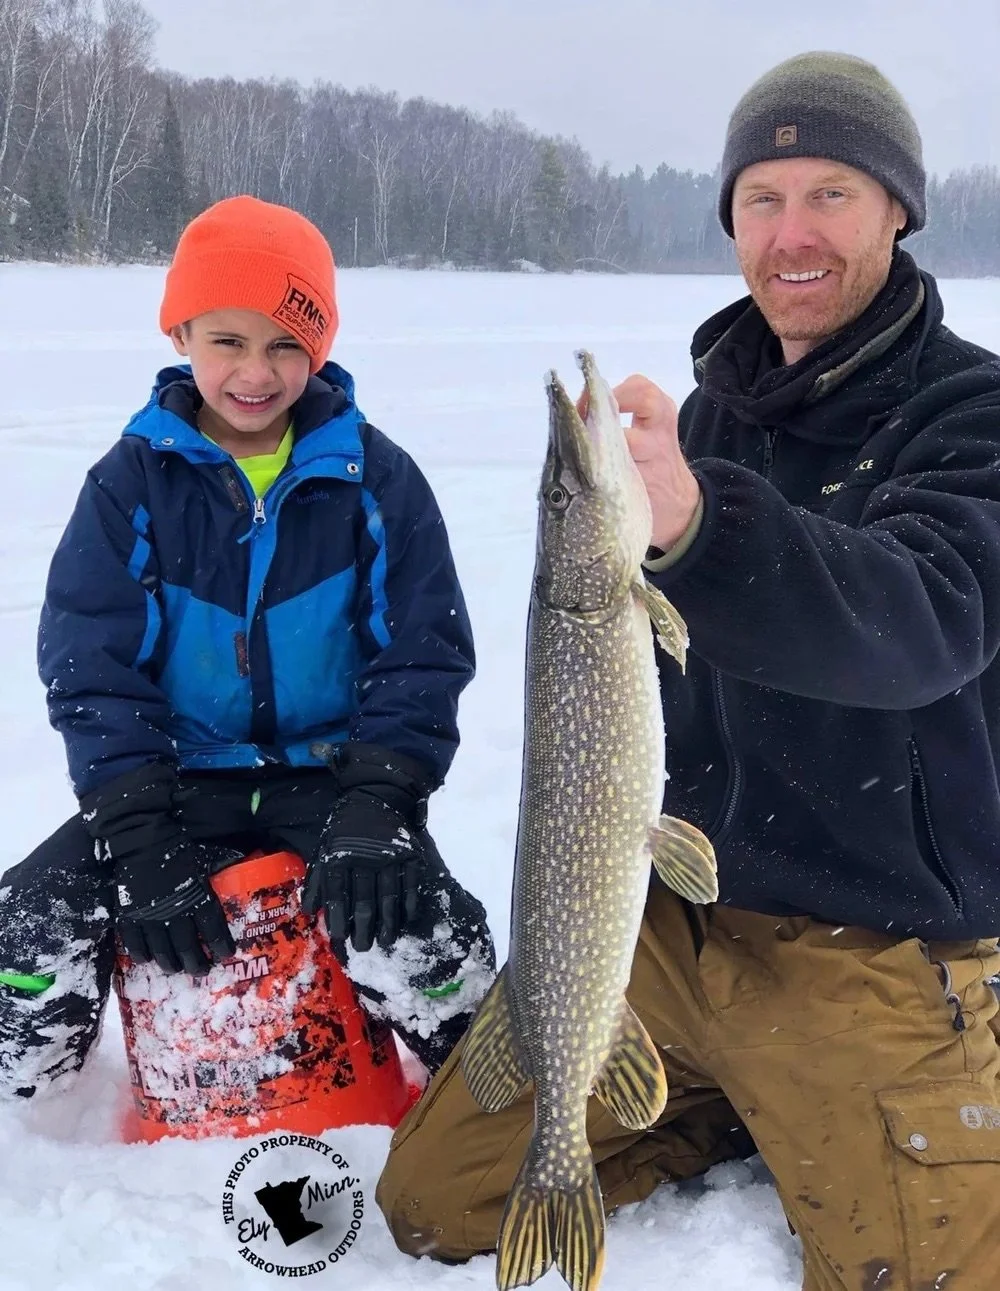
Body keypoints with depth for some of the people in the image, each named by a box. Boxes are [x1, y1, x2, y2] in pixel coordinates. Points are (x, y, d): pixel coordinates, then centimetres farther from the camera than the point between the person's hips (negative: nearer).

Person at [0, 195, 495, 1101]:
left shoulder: (375, 476, -2)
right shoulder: (132, 481, -1)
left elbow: (422, 653, -3)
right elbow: (91, 667, -4)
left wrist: (376, 811, -16)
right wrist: (144, 841, -15)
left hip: (334, 776, -1)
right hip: (178, 783, 2)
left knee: (428, 954, -27)